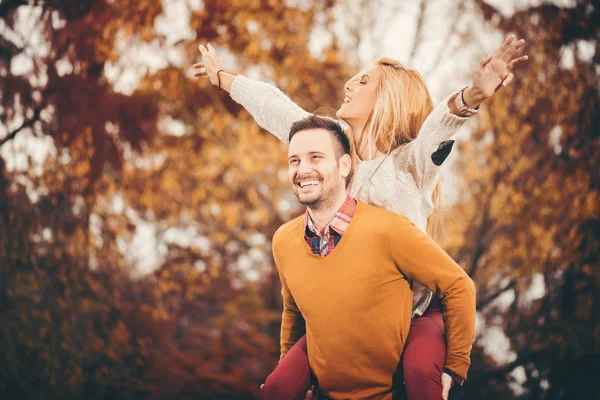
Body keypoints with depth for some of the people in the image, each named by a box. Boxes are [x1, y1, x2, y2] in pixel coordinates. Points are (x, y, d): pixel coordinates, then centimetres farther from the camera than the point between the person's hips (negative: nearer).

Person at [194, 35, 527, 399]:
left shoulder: (409, 161, -11)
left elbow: (438, 125, -32)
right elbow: (275, 107, 16)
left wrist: (474, 95, -54)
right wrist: (221, 77, 29)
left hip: (415, 311, -5)